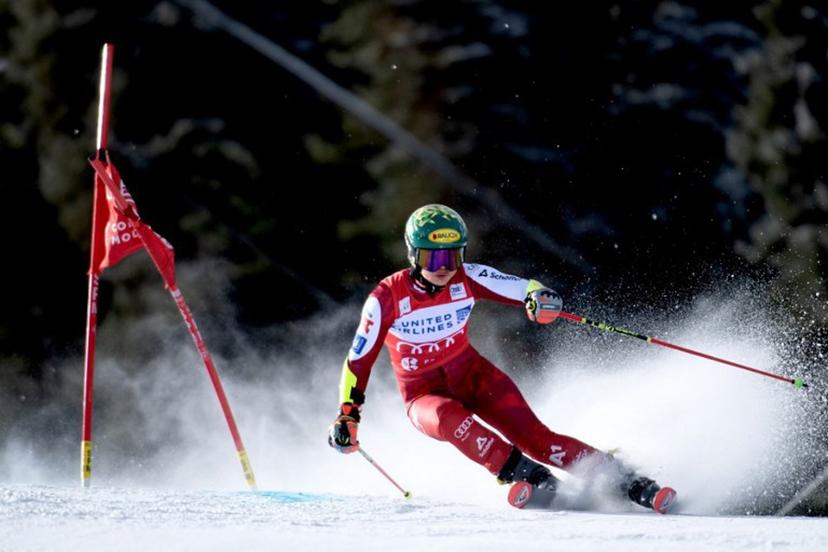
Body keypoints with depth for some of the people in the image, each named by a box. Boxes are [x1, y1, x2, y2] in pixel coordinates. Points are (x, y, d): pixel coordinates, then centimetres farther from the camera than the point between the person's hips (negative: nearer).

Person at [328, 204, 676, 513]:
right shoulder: (387, 299, -17)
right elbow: (358, 360, -8)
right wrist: (347, 414, -12)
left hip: (473, 374, 2)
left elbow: (523, 289, -14)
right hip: (424, 395, -2)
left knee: (534, 436, -18)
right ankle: (527, 475, -39)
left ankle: (625, 481, -20)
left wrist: (541, 298, -38)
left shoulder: (467, 279, -12)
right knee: (451, 419, -38)